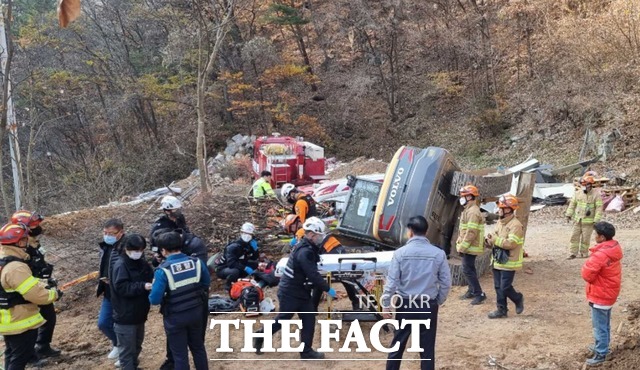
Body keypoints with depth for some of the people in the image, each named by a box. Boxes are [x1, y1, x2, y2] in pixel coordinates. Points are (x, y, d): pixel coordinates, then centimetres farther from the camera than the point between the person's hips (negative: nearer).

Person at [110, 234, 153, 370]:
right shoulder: (120, 265, -17)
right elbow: (122, 287, -25)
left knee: (136, 346, 22)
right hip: (125, 316, -8)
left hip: (139, 314, 8)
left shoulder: (142, 263, 6)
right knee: (127, 349, 1)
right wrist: (142, 286, -31)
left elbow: (150, 277, 14)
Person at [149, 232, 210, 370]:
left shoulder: (163, 271, -23)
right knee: (198, 347, 24)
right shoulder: (196, 262, -10)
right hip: (196, 312, 4)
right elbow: (207, 283, 5)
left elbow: (155, 299, -21)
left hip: (175, 317, -4)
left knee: (180, 354, 12)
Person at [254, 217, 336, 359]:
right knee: (283, 319, 7)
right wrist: (328, 289, -23)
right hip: (290, 293, -9)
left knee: (309, 320, 7)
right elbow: (313, 275, -30)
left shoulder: (309, 249, 7)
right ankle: (261, 336, 28)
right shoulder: (304, 252, -26)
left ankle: (306, 351, 15)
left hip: (301, 292, 9)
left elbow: (312, 273, 14)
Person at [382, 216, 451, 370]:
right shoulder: (439, 253, -7)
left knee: (398, 344, 15)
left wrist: (386, 304, 2)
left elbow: (391, 282, -9)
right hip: (428, 306, 0)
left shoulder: (400, 253, -11)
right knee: (427, 347, 11)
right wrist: (438, 302, 13)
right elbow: (446, 282, -2)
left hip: (405, 304, 0)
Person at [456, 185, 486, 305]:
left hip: (470, 247, -10)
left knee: (467, 270, -9)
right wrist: (461, 245, 16)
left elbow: (471, 233, -24)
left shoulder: (473, 212, -20)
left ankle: (479, 294, -4)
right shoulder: (468, 210, 15)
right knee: (470, 269, 16)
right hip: (469, 247, 10)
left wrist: (462, 247, -21)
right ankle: (472, 291, 26)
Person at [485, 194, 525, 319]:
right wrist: (490, 242, -3)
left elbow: (511, 243, -25)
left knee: (505, 288, -3)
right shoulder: (500, 222, 11)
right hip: (497, 261, 8)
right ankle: (501, 310, 21)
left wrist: (495, 239, -22)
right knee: (498, 287, 11)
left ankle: (518, 299, 25)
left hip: (508, 262, -8)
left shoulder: (515, 225, -17)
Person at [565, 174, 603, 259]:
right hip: (577, 220, 5)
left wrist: (596, 220, -15)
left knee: (585, 239, 3)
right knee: (574, 237, 5)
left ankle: (583, 253, 16)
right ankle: (573, 253, 10)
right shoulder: (578, 193, 4)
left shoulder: (596, 194, -10)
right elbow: (572, 204, 13)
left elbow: (599, 208, -11)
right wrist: (569, 214, 9)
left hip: (588, 221, -4)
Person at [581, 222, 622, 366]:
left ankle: (601, 354, 14)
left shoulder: (600, 254, -30)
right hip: (609, 293, 9)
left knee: (599, 326, 4)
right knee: (605, 324, 23)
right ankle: (602, 346, 38)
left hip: (600, 295, -9)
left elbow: (587, 274, -22)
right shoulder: (614, 248, 0)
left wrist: (589, 261, -7)